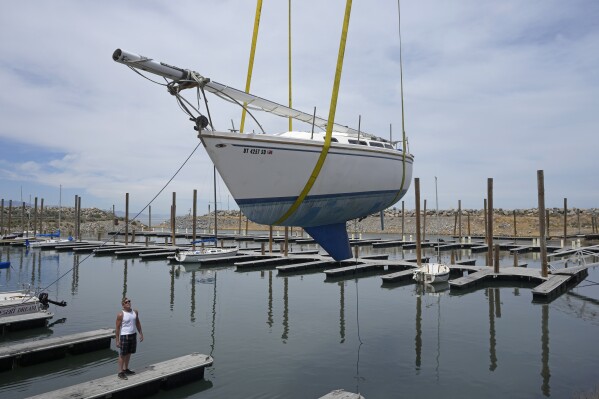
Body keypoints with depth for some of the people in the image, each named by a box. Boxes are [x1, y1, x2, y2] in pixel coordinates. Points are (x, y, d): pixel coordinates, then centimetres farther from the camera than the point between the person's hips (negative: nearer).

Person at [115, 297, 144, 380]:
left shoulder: (135, 312, 5)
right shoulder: (121, 314, -12)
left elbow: (138, 323, 16)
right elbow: (118, 327, -10)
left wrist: (141, 334, 15)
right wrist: (117, 340, -11)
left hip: (133, 335, 6)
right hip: (124, 336, -6)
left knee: (129, 353, 16)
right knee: (122, 354, 0)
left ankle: (126, 369, 29)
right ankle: (120, 372, 8)